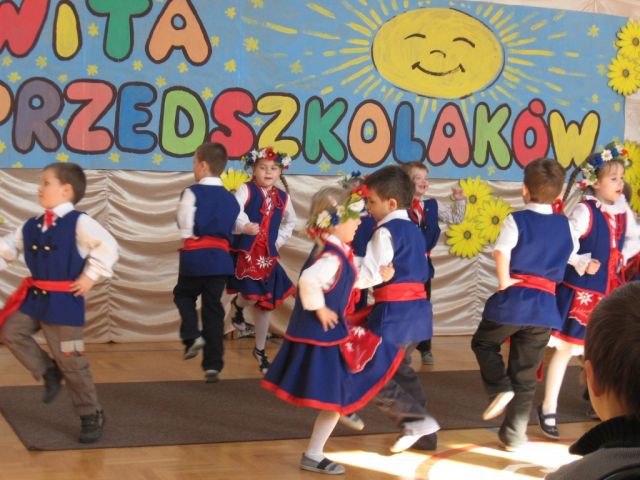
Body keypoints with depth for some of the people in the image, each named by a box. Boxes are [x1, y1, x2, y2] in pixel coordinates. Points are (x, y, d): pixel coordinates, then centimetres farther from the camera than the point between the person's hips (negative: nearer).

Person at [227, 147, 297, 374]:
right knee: (252, 296, -20)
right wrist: (245, 226, -45)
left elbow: (291, 221, 27)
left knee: (266, 302, 11)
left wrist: (280, 240, 14)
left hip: (268, 255, 5)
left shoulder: (282, 197, 8)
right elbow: (235, 211, -26)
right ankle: (238, 304, 20)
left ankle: (260, 350, 27)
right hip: (246, 251, -5)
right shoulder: (246, 190, -7)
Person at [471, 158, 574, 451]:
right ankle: (514, 434, 17)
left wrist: (504, 281, -13)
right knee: (526, 375, 12)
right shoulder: (564, 225, 7)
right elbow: (568, 260, 19)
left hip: (513, 299, -4)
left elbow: (501, 252, -23)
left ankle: (500, 388, -2)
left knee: (483, 343, 22)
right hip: (546, 304, 4)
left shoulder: (517, 220, -8)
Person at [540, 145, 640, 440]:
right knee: (566, 348, 0)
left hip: (610, 291, 7)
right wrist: (583, 264, -23)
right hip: (580, 291, -6)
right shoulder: (585, 211, -16)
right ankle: (548, 409, 10)